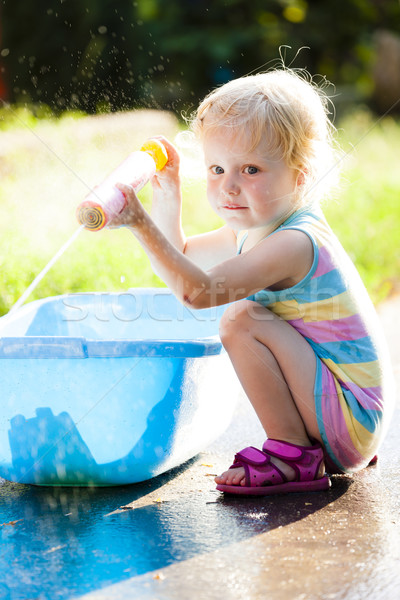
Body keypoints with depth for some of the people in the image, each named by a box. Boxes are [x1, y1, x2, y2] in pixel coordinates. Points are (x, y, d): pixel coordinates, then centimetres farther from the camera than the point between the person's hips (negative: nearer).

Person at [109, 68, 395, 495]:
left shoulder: (292, 244, -23)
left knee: (241, 322, -21)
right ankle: (307, 444, 23)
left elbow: (198, 291, -34)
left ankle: (293, 457, -10)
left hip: (352, 417, -10)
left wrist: (140, 223, -36)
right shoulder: (254, 230, 7)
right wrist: (168, 194, 4)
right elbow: (180, 256, 19)